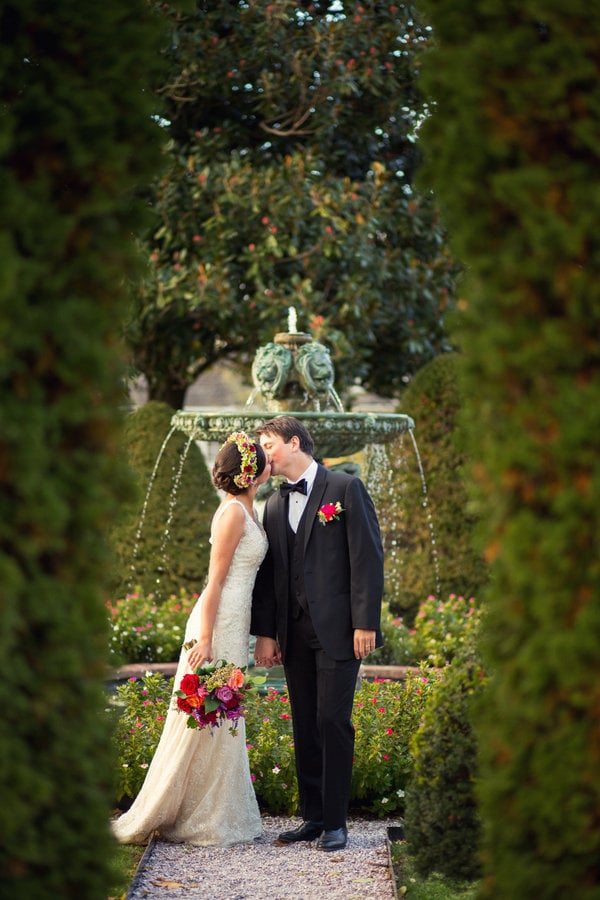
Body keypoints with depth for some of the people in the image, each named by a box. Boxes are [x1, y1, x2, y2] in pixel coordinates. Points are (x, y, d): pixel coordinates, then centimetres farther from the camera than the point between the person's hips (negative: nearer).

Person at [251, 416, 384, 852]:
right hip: (295, 633, 6)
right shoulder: (275, 506, 16)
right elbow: (268, 574, 16)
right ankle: (313, 817, 14)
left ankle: (335, 821, -2)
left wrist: (365, 623, -13)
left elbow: (368, 557, -7)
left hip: (338, 631, -6)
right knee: (305, 727, 7)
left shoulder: (345, 488, -3)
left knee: (333, 722, -8)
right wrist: (265, 633, 9)